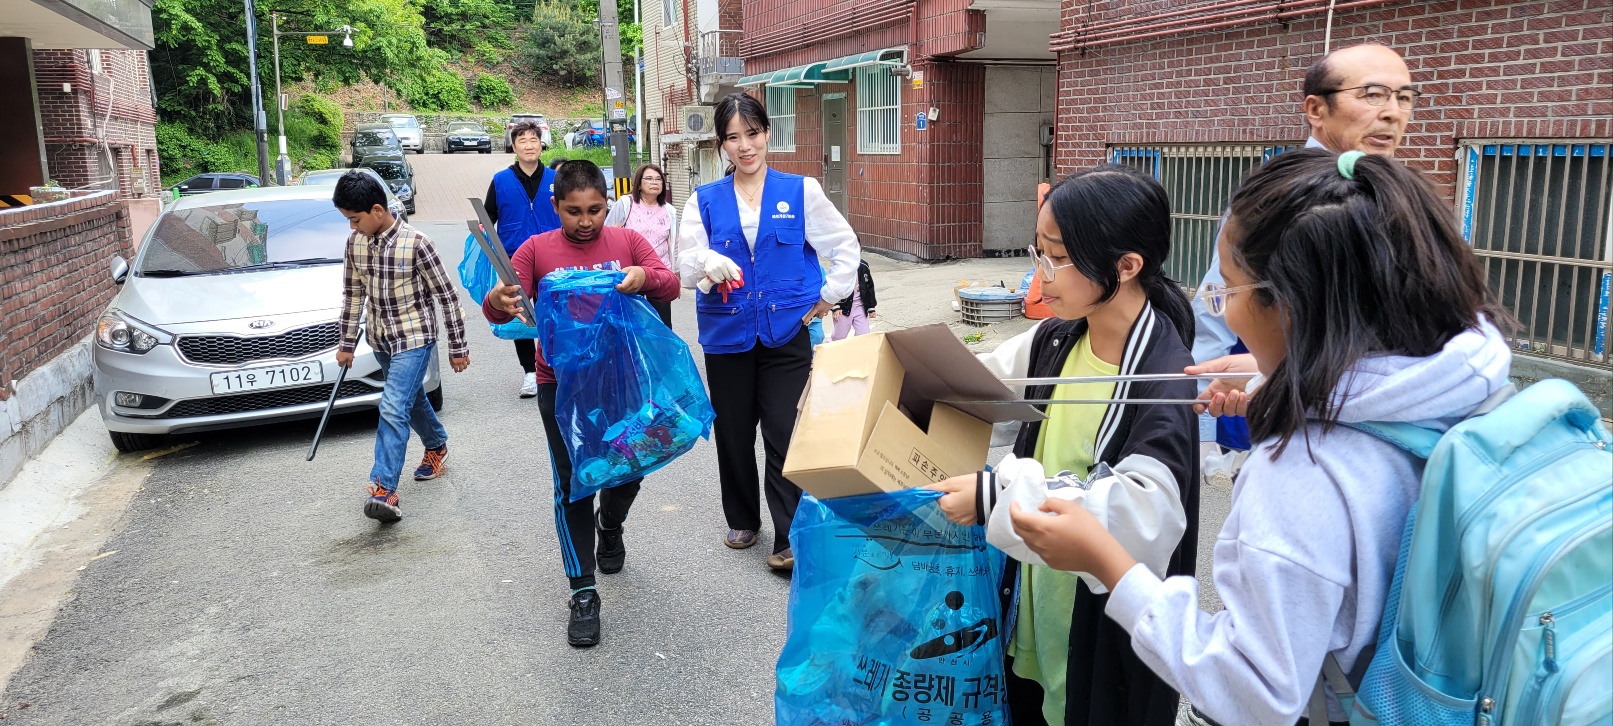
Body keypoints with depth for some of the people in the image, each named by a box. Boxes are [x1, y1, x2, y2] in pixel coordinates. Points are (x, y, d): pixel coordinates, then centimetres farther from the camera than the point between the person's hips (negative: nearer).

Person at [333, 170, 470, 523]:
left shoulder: (416, 242, -19)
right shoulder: (355, 242, -1)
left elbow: (447, 295, -13)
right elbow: (353, 293, 11)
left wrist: (458, 347, -9)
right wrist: (346, 342, 13)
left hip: (414, 338, -7)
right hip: (380, 338, 7)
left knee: (394, 409, -17)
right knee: (413, 400, 22)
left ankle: (384, 490, -18)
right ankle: (438, 448, 46)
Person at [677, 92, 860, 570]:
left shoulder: (801, 192, 3)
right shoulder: (704, 201, 5)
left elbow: (846, 246, 10)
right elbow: (686, 265, -5)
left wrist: (829, 297, 3)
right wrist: (709, 265, -27)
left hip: (787, 331, -2)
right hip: (727, 334, 2)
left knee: (785, 435, -5)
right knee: (734, 433, 11)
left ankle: (789, 540, 5)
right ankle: (743, 520, 33)